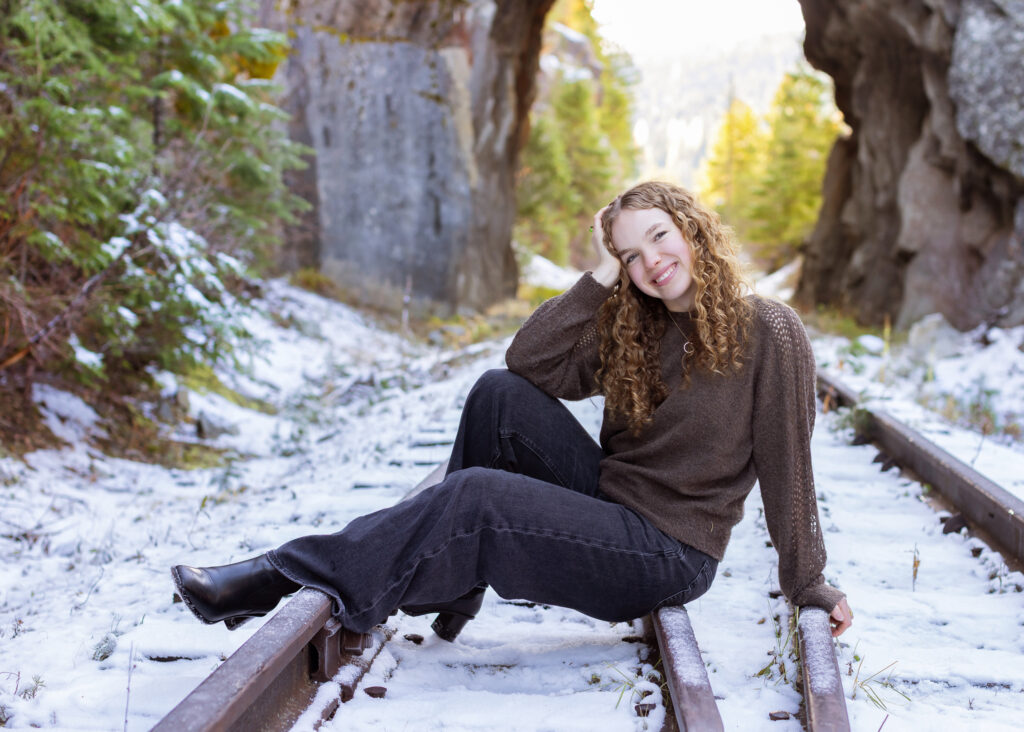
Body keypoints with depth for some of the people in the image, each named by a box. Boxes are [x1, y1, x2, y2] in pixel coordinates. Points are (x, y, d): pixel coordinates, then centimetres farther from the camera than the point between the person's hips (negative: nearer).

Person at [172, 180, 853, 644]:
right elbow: (529, 360, -3)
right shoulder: (629, 329, 7)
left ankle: (287, 579, -19)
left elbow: (787, 464, -10)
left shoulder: (767, 332, -11)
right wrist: (603, 278, -7)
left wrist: (808, 584, -6)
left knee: (477, 494, -26)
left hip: (670, 555, -6)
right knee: (502, 393, -13)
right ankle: (456, 575, -5)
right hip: (609, 503, 7)